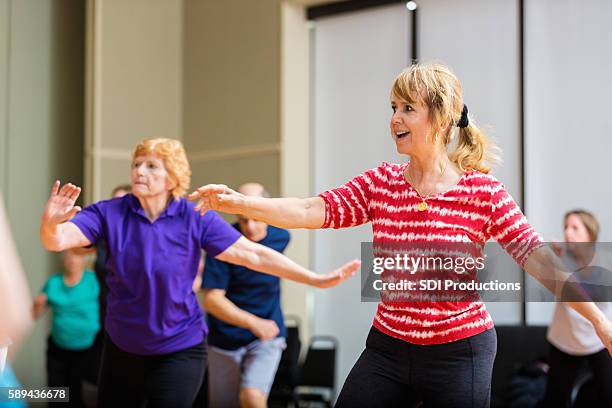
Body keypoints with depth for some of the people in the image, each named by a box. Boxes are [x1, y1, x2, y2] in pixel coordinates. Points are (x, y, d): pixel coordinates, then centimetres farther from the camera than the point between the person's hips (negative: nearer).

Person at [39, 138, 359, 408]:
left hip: (180, 349, -2)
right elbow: (58, 240, -21)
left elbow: (253, 254, -13)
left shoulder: (195, 219, -13)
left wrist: (317, 280, -17)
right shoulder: (110, 213, -11)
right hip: (121, 347, 3)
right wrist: (51, 223, -47)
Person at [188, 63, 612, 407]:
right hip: (387, 348, 4)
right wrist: (239, 202, -22)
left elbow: (538, 257, -10)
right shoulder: (380, 184, 2)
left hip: (459, 353, -4)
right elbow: (314, 211, -8)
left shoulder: (482, 190, -9)